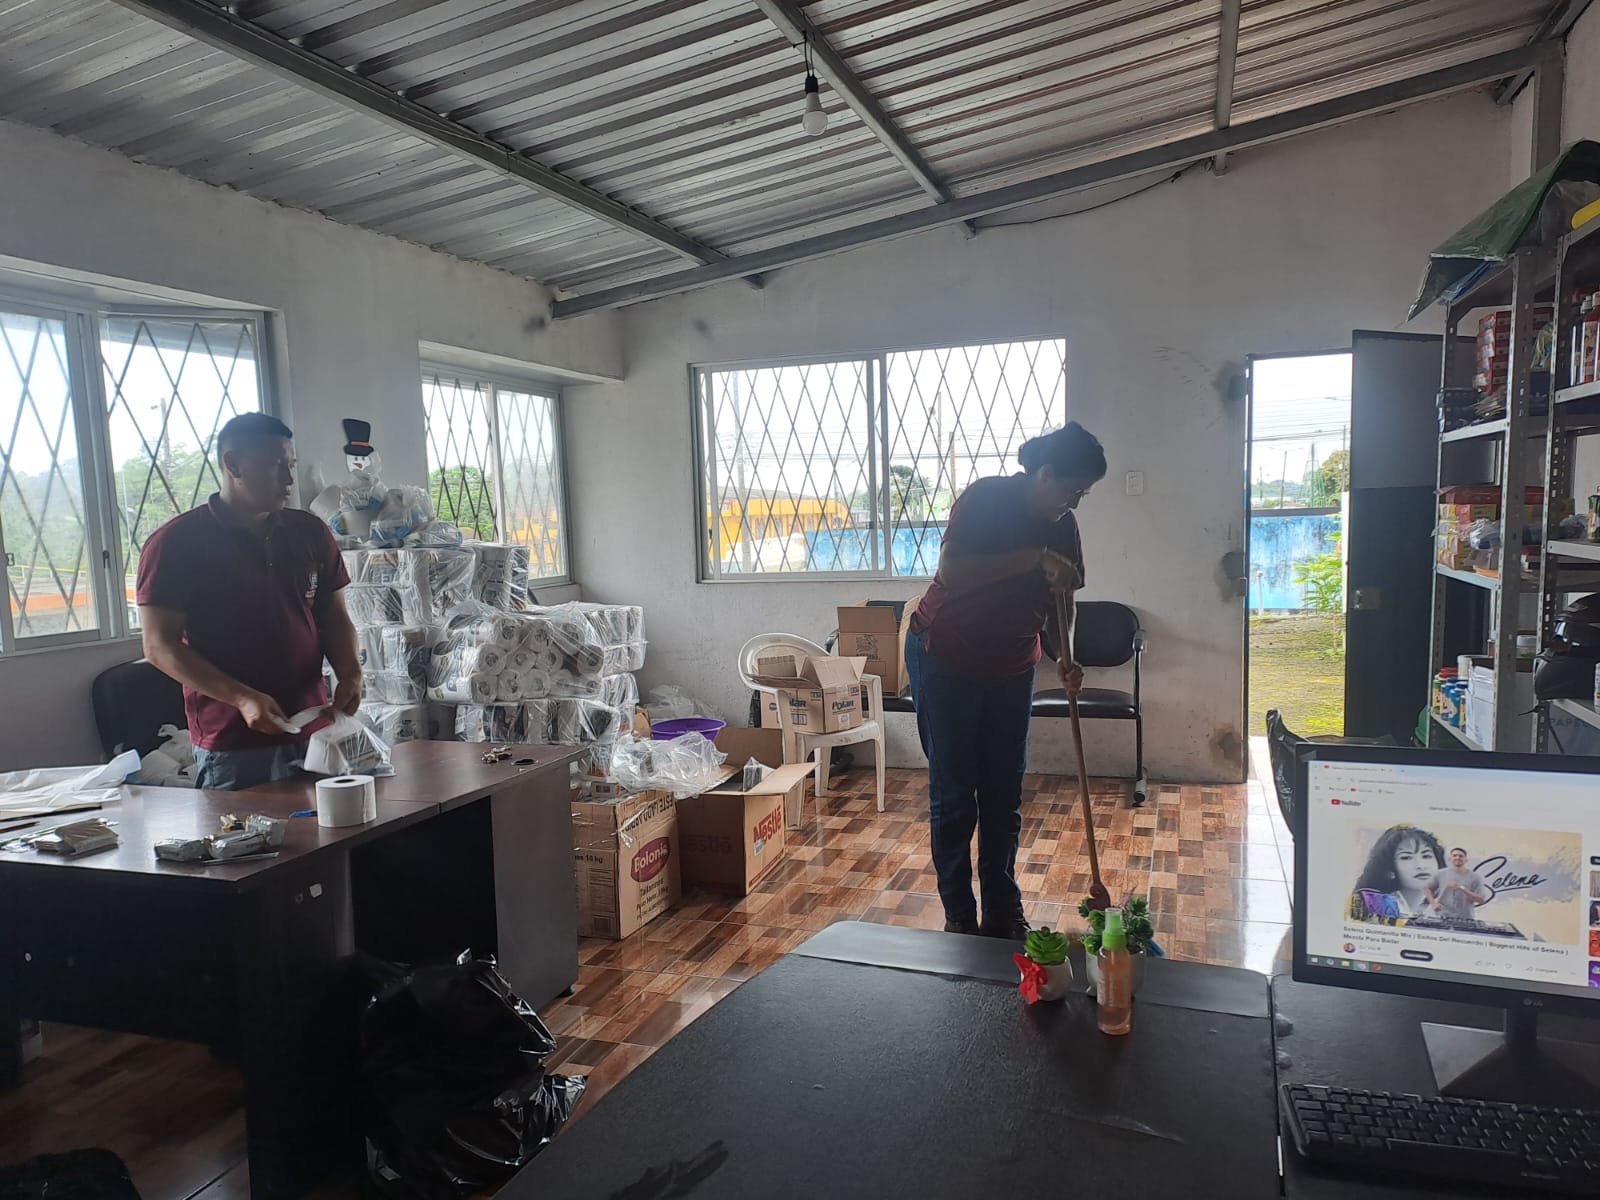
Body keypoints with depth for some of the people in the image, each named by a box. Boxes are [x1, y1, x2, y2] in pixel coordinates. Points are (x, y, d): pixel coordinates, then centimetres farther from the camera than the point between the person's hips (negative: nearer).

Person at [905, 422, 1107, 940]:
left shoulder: (1062, 525, 1)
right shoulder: (986, 498, -17)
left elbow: (1060, 599, 11)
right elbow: (951, 570, -31)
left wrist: (1067, 658, -3)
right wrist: (1035, 557, -33)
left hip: (1011, 668, 6)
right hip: (945, 659, -6)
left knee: (1004, 795, 9)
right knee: (954, 795, 0)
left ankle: (1003, 912, 21)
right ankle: (959, 917, 12)